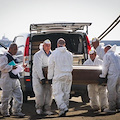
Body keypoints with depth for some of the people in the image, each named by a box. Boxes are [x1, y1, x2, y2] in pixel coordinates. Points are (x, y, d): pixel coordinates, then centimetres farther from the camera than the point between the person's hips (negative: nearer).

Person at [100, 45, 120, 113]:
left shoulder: (107, 55, 1)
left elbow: (105, 66, -2)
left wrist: (103, 75, 7)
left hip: (113, 76, -7)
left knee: (111, 92, -2)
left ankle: (112, 108, -1)